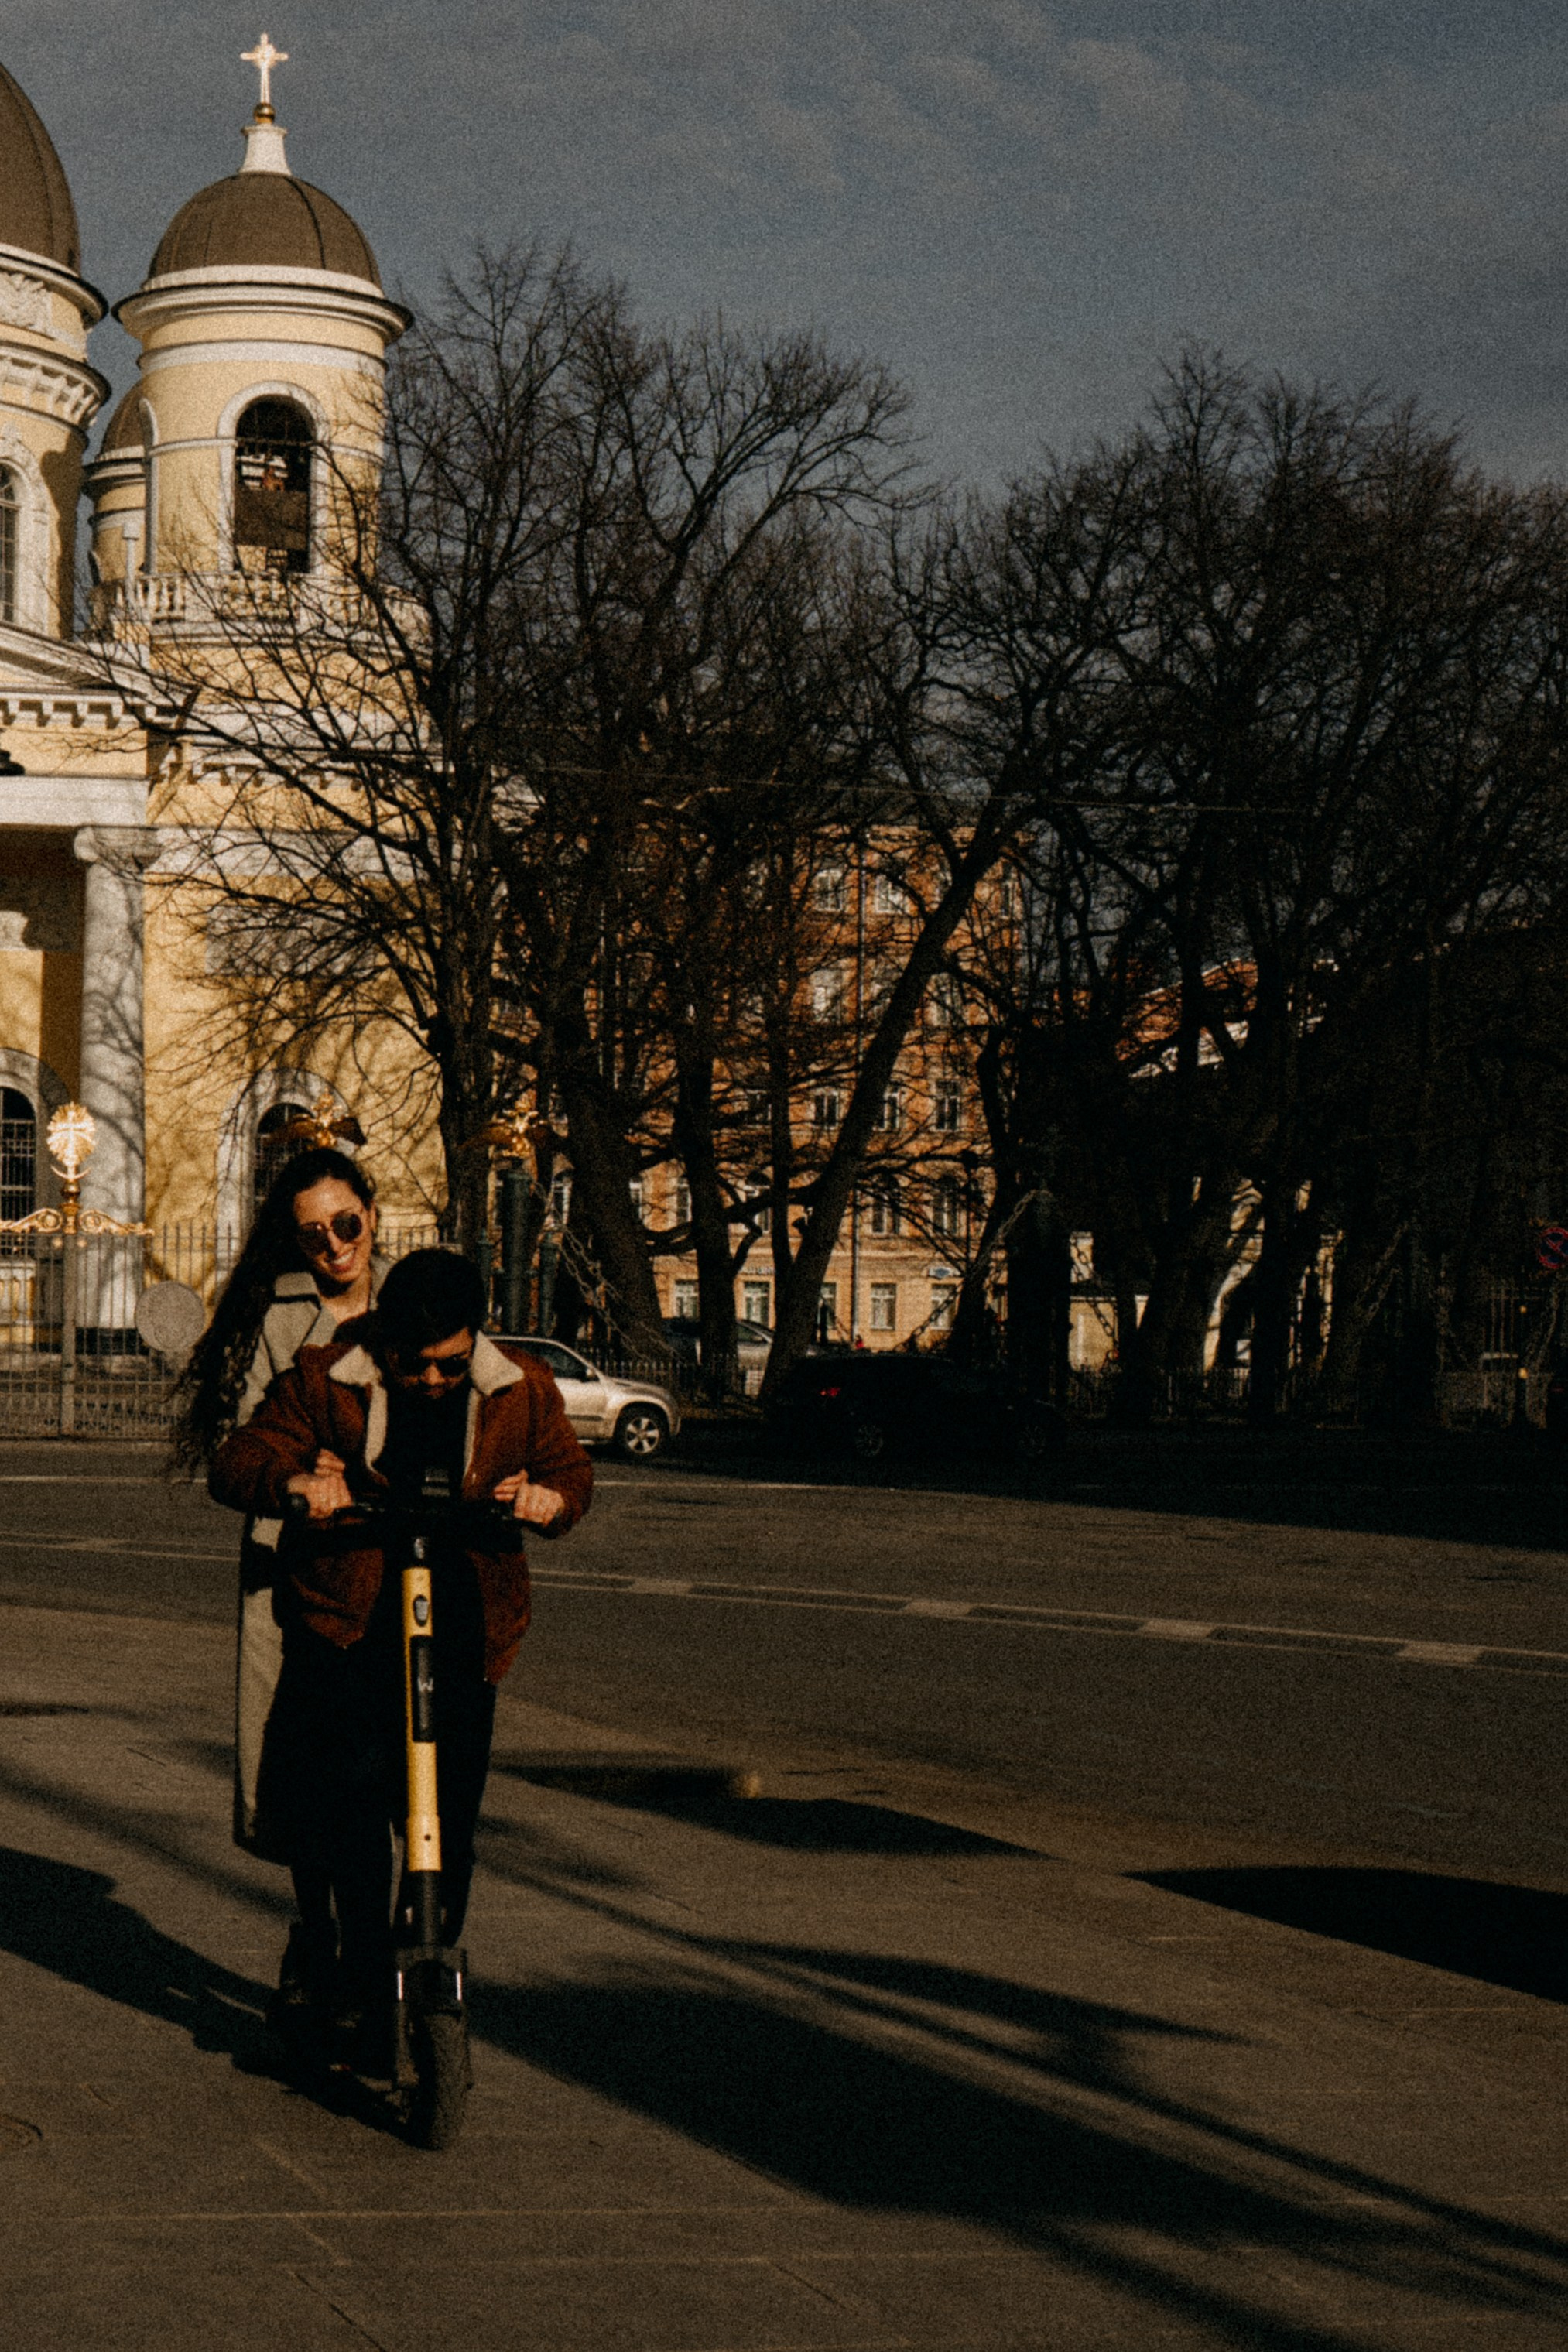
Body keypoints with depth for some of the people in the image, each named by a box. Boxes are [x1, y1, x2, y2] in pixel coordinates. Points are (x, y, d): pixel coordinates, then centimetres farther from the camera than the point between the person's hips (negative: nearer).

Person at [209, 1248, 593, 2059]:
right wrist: (296, 1480, -22)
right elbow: (234, 1464, 1)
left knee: (449, 1823, -1)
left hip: (464, 1629, 2)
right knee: (358, 1779, -22)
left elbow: (570, 1468, 19)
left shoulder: (523, 1391, 5)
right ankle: (361, 1971, -9)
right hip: (344, 1625, -2)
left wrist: (552, 1497, -6)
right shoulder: (323, 1382, -1)